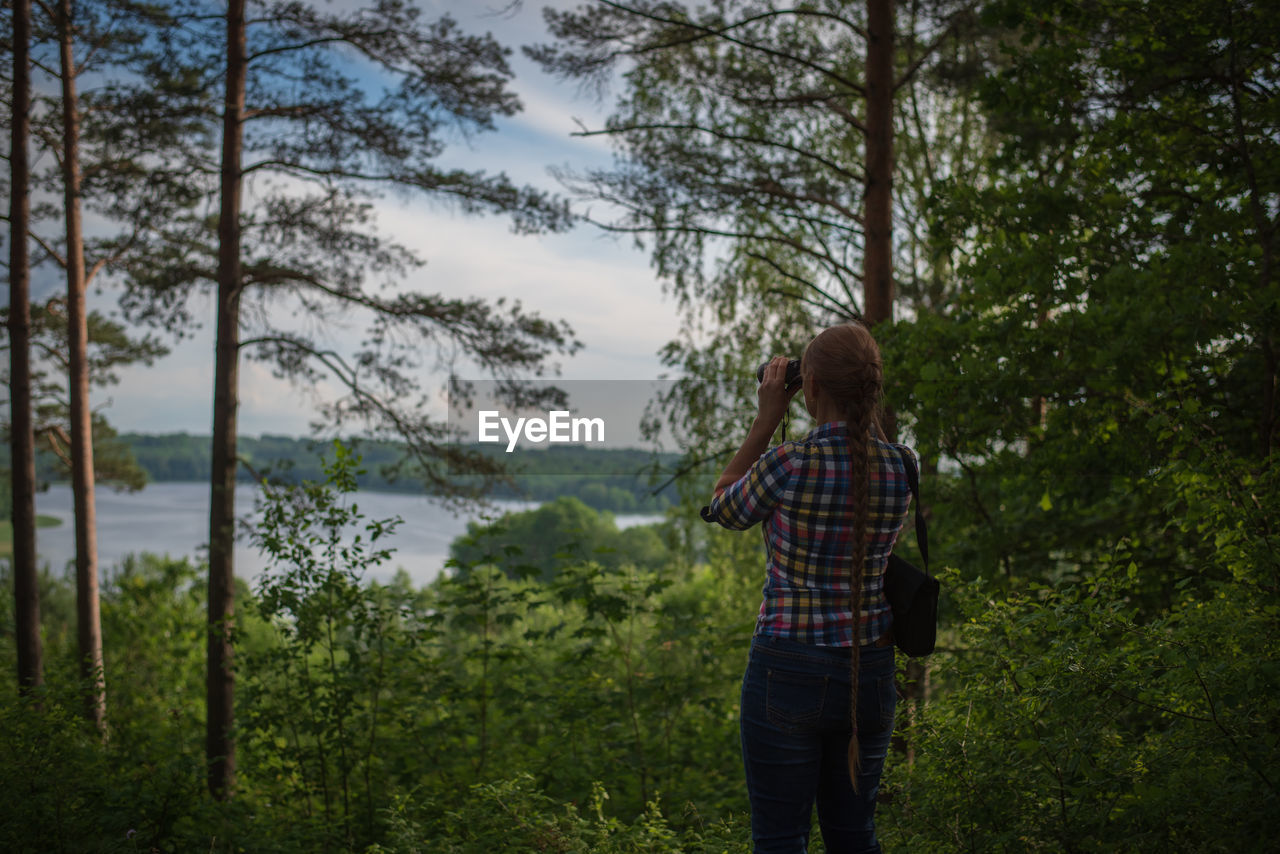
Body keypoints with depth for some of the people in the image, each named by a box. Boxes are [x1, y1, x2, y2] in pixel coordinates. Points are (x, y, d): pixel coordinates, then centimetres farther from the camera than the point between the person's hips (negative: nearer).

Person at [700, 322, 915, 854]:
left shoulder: (786, 465, -18)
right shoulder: (902, 468, -3)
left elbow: (724, 510, 2)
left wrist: (766, 419, 2)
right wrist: (861, 416, 12)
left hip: (788, 674, -5)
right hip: (870, 674, 5)